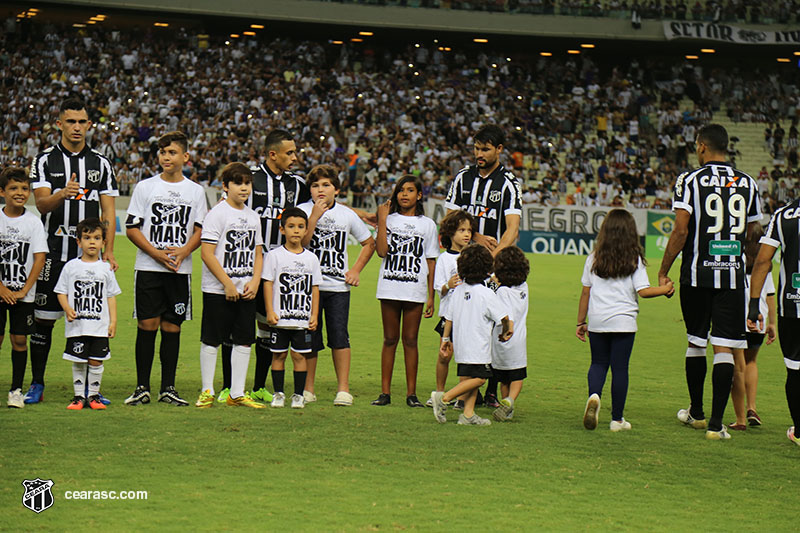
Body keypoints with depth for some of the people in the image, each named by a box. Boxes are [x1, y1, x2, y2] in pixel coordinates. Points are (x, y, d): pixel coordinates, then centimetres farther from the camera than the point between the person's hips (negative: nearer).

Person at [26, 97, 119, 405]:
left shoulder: (101, 163, 9)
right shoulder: (45, 161, 4)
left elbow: (108, 211, 8)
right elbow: (42, 204, -8)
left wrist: (108, 250, -1)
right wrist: (63, 193, -29)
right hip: (53, 253, -1)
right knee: (44, 319, 0)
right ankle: (36, 385, 10)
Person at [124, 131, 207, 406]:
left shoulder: (196, 191, 8)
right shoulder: (145, 187, 3)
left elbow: (201, 230, 8)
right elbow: (131, 228, 1)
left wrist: (183, 251, -11)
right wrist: (156, 253, -12)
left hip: (180, 270, 1)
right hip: (148, 268, -1)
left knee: (172, 327, 3)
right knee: (147, 325, -4)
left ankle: (168, 388, 9)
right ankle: (142, 388, 2)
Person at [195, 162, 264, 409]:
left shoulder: (253, 217, 11)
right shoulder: (217, 214, -9)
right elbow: (207, 253, -14)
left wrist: (255, 281, 1)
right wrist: (228, 284, -15)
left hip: (246, 291, 6)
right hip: (218, 290, -6)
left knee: (244, 340, 6)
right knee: (211, 340, 1)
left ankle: (237, 393, 12)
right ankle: (207, 392, 9)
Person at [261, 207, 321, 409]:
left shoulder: (311, 258, 8)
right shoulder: (275, 256, 0)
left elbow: (315, 288, 11)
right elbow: (268, 283, -2)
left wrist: (314, 315, 5)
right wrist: (270, 311, -9)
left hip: (303, 319, 2)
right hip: (280, 318, -2)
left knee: (299, 355, 2)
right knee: (278, 355, 3)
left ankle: (298, 395, 8)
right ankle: (278, 394, 11)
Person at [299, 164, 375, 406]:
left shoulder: (347, 215, 5)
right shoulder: (303, 211, -1)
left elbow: (369, 243, 17)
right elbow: (300, 244, -14)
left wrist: (356, 270, 6)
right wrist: (315, 216, -18)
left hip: (338, 286, 1)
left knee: (339, 336, -4)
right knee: (309, 336, 2)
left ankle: (343, 389, 3)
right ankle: (308, 389, 13)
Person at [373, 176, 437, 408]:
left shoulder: (427, 224, 8)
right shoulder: (389, 219, 6)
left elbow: (431, 262, 8)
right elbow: (382, 251, -8)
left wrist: (430, 296, 3)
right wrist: (382, 220, -8)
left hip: (415, 290, 0)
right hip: (389, 288, 0)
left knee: (410, 340, 1)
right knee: (390, 339, 4)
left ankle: (411, 393, 6)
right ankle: (385, 392, 8)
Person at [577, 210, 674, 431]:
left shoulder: (593, 259, 3)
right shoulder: (635, 259, -4)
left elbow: (586, 292, 6)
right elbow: (643, 291, -8)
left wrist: (581, 322, 13)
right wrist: (665, 289, 9)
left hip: (597, 321, 2)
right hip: (623, 321, -2)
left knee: (598, 363, 15)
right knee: (620, 368, 5)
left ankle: (594, 395, -14)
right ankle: (617, 419, 8)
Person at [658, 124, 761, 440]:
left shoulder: (690, 180, -4)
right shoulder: (747, 183, 7)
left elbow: (681, 230, -10)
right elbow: (752, 234, 13)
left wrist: (663, 272, -1)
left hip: (697, 274, -1)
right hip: (733, 275, 1)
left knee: (696, 342, 14)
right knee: (725, 348, -1)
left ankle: (696, 413, 27)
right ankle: (716, 423, -5)